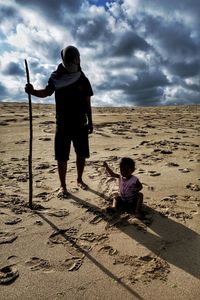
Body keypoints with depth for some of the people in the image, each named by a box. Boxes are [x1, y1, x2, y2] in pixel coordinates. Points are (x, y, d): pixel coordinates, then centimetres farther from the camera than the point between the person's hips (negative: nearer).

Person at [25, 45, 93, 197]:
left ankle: (79, 179, 30)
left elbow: (87, 103, 7)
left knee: (82, 155, 9)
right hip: (63, 124, -1)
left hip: (80, 124, 2)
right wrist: (33, 91, -31)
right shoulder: (56, 78, 1)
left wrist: (90, 122, 6)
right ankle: (63, 186, 13)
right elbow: (47, 92, -12)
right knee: (62, 157, 0)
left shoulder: (83, 80, 5)